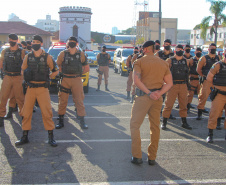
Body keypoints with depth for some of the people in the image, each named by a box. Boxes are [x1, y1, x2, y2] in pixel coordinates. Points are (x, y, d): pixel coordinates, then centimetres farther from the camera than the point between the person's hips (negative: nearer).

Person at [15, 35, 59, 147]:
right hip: (30, 88, 3)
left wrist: (46, 78, 3)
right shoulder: (28, 57, 7)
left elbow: (56, 71, 7)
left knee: (47, 112, -5)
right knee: (26, 112, 4)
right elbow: (23, 71, 19)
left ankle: (51, 137, 5)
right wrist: (28, 78, 7)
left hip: (43, 89, -3)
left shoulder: (47, 57, -2)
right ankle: (24, 137, 16)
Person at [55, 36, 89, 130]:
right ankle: (61, 121, 14)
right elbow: (57, 65, 11)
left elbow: (87, 68, 11)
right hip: (65, 80, 0)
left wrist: (78, 73, 7)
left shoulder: (81, 54, 4)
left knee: (79, 100, 1)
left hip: (77, 80, 0)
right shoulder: (63, 54, 2)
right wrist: (64, 73, 5)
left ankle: (82, 121, 7)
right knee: (62, 101, 4)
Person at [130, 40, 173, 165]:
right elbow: (169, 83, 4)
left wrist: (149, 93, -18)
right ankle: (152, 157, 18)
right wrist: (159, 93, -9)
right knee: (155, 127, 13)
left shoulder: (139, 62, -3)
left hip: (143, 96, -4)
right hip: (158, 98, 5)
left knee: (135, 125, 7)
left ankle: (137, 156, 3)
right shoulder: (164, 63, 11)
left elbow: (136, 81, -17)